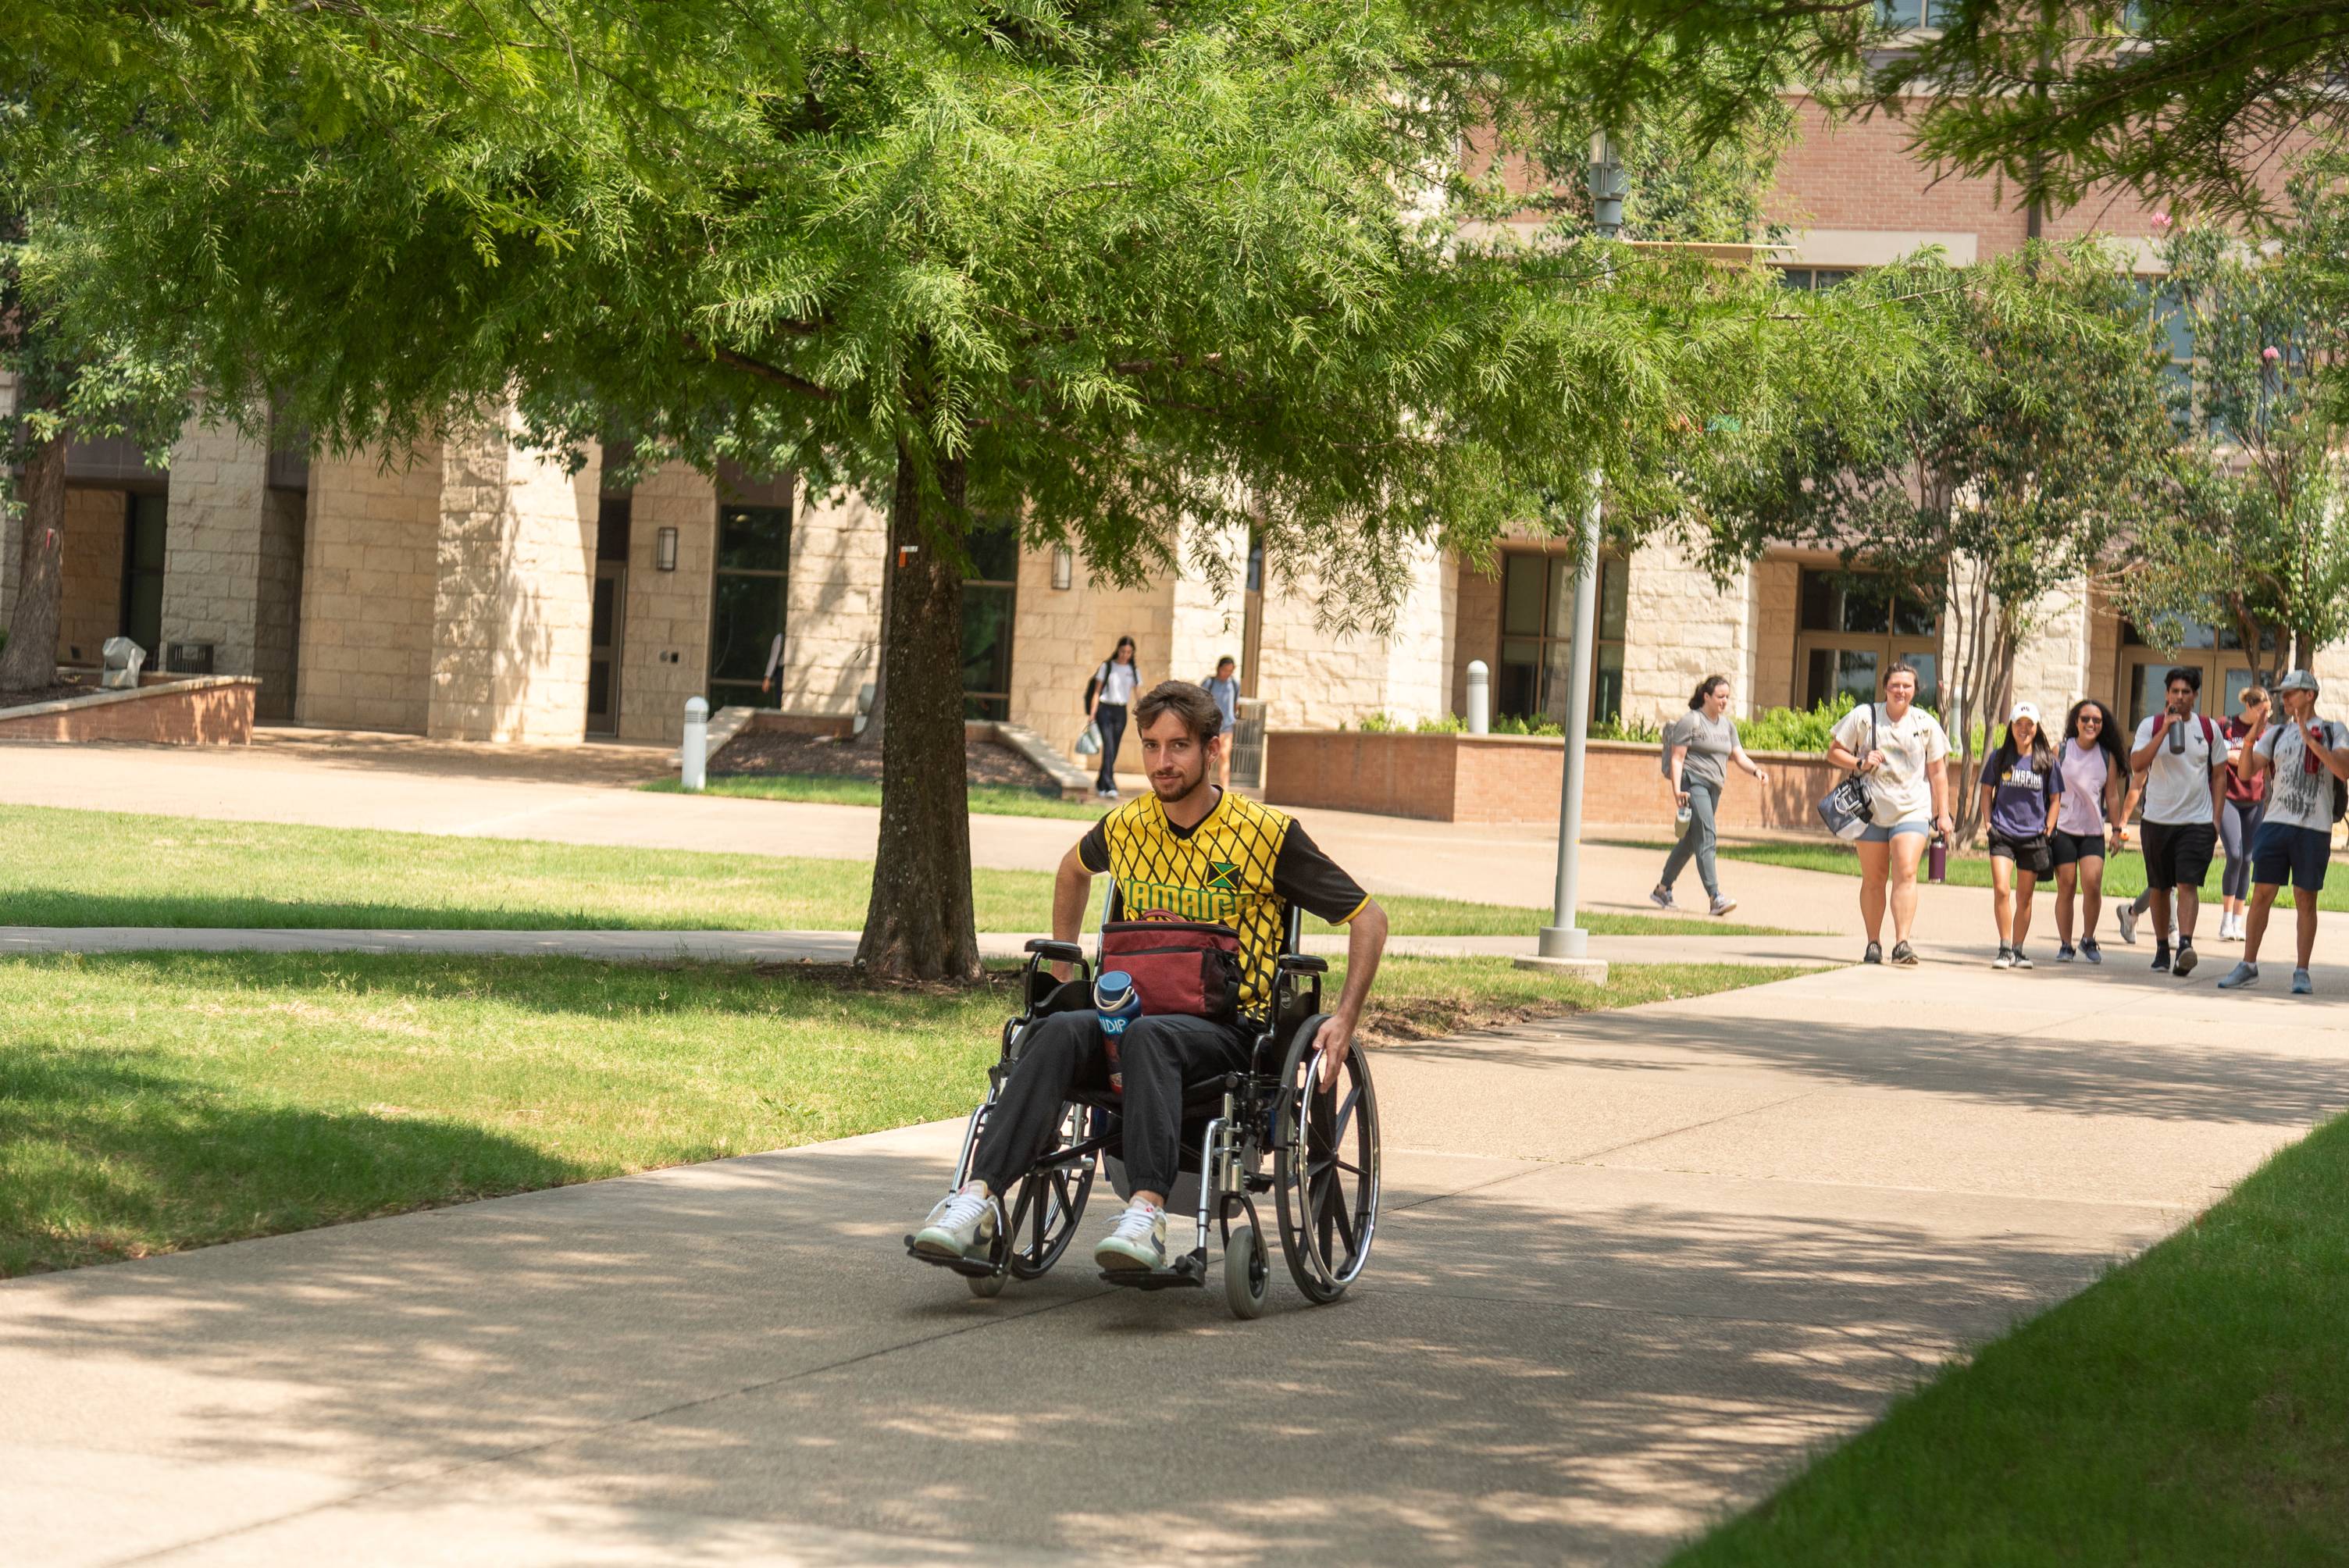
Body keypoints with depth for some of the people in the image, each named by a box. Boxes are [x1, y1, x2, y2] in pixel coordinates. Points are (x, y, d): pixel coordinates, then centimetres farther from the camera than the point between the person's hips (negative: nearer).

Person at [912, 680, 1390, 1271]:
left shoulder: (1267, 834, -3)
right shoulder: (1125, 827, 10)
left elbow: (1368, 918, 4)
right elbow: (1074, 870, 36)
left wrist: (1345, 1021, -6)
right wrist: (1062, 970, 29)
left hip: (1230, 1028, -4)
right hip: (1135, 1009, 4)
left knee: (1147, 1036, -39)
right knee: (1059, 1031, -31)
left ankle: (1147, 1214, -54)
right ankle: (977, 1200, -43)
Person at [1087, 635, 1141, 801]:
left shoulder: (1133, 671, 8)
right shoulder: (1107, 667, 1)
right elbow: (1097, 692, 1)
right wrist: (1092, 714, -5)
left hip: (1121, 712, 3)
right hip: (1105, 708, -3)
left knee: (1114, 751, 7)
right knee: (1109, 748, -15)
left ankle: (1100, 784, 24)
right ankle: (1110, 786, -21)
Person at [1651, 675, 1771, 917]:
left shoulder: (1728, 725, 17)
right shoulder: (1690, 721, -5)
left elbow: (1739, 756, 12)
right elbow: (1676, 758, -8)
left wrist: (1755, 770, -9)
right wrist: (1677, 790, -18)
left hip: (1713, 787, 8)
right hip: (1692, 783, -8)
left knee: (1690, 842, 14)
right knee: (1706, 836, -20)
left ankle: (1662, 890, 26)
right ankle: (1716, 897, -29)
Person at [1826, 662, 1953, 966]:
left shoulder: (1926, 724, 5)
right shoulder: (1863, 717, 2)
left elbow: (1937, 771, 9)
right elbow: (1834, 752, 7)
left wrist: (1943, 813, 4)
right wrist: (1860, 763, -13)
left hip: (1912, 811, -1)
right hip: (1871, 809, 1)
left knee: (1905, 873, -16)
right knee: (1873, 879, 5)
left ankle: (1902, 944, -21)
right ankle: (1873, 944, 15)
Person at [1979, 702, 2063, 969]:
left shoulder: (2047, 762, 5)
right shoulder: (1999, 758, 5)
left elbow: (2055, 799, 10)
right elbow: (1986, 792, 12)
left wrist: (2048, 831, 1)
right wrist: (1988, 824, 1)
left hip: (2033, 837, 1)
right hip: (2002, 834, -1)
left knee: (2024, 898, 7)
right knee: (2001, 890, -15)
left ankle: (2018, 950, 17)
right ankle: (2005, 948, -10)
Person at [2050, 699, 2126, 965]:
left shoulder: (2107, 757, 6)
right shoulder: (2061, 751, 2)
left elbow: (2112, 795, 10)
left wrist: (2117, 827, 8)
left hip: (2094, 831, 1)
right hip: (2063, 829, -1)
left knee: (2092, 884, -12)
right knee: (2066, 886, -1)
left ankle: (2089, 940, 7)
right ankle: (2065, 945, 9)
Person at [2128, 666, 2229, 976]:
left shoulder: (2209, 728, 5)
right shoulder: (2151, 725, 2)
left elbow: (2219, 775, 10)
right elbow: (2137, 764, -13)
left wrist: (2216, 819, 3)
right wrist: (2165, 730, -19)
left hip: (2197, 820, -1)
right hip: (2158, 819, 1)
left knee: (2188, 884, -15)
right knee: (2160, 888, 8)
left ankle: (2186, 945, -25)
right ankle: (2162, 948, 19)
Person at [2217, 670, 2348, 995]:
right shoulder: (2276, 733, 15)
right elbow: (2247, 772, 8)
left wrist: (2311, 740, -18)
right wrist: (2250, 739, -9)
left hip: (2315, 829, -3)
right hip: (2276, 823, 3)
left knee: (2306, 900, 2)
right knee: (2262, 895, 1)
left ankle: (2302, 972, 7)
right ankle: (2248, 965, 7)